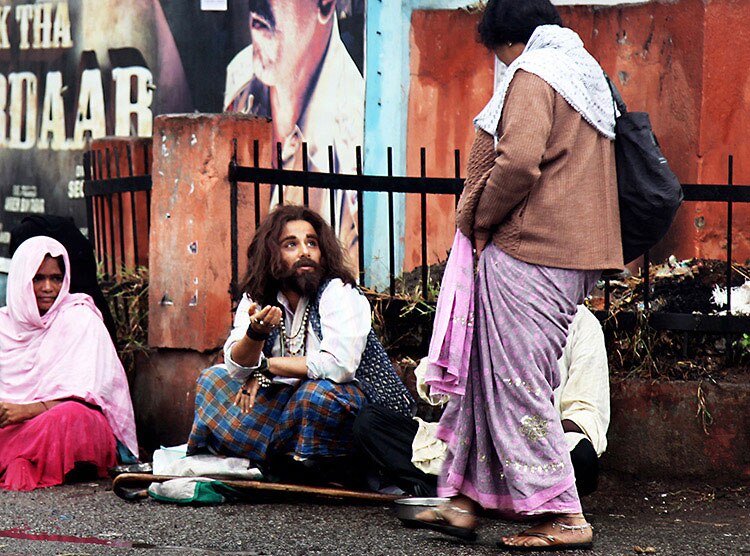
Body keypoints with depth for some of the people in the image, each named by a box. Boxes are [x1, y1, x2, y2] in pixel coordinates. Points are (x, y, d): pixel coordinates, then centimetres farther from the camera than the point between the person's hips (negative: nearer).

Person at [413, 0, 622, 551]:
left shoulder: (532, 73, -9)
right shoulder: (589, 75, 20)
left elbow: (517, 161, -23)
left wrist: (479, 221, -8)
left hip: (527, 253, -10)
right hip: (574, 254, 10)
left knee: (517, 380, -5)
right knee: (487, 374, 13)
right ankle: (464, 499, 15)